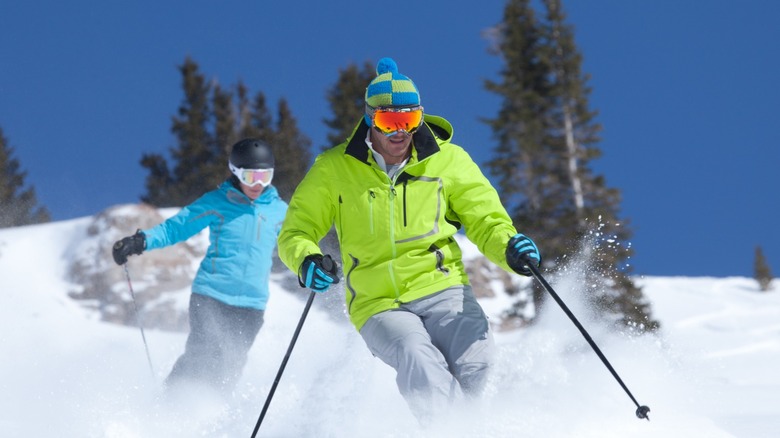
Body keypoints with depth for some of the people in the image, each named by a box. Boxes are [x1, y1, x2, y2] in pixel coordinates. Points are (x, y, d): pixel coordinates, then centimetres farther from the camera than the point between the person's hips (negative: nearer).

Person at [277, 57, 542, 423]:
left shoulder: (447, 160, 5)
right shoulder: (334, 169, 3)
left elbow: (485, 218, 9)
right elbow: (296, 231, 8)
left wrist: (509, 247, -15)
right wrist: (307, 260, -16)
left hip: (442, 289, 1)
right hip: (378, 306, -1)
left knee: (474, 359, -28)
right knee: (421, 363, -32)